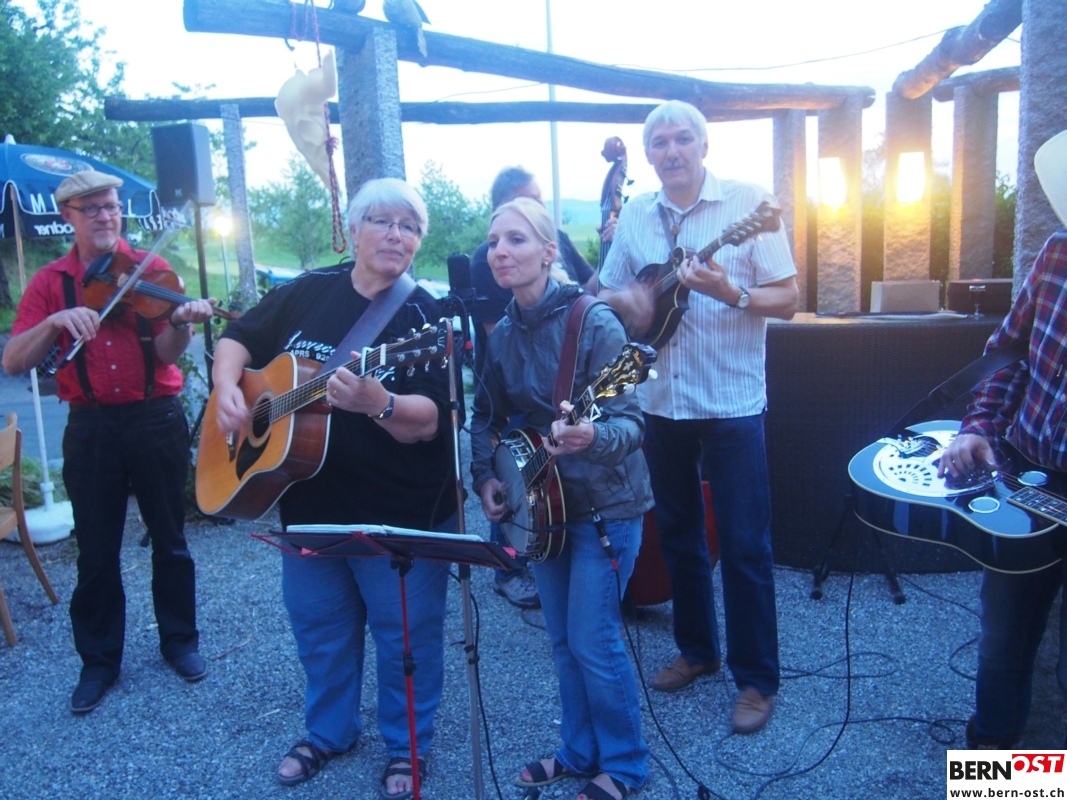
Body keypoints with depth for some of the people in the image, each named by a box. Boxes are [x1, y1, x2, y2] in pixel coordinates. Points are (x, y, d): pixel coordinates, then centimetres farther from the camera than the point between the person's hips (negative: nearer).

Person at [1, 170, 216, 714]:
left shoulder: (148, 270, 0)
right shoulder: (50, 282, 3)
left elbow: (165, 354, -11)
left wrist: (180, 322, -32)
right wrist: (55, 322, -22)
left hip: (156, 419, -1)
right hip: (91, 428, 1)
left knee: (169, 540, 10)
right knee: (96, 551, 9)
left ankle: (180, 640, 28)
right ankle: (99, 661, 25)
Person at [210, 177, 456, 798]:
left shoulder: (426, 318, -12)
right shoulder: (308, 292, 3)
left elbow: (428, 422, -21)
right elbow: (238, 340, 13)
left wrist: (376, 402, -40)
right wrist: (228, 388, -6)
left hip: (402, 515, -4)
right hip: (309, 502, 5)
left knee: (405, 634, 9)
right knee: (318, 625, 20)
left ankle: (407, 748, 33)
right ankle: (329, 732, 44)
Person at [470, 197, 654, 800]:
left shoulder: (594, 322, -19)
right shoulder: (503, 333, 1)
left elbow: (629, 421, -23)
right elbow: (487, 416, 12)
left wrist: (591, 437, -44)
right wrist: (486, 476, -3)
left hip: (605, 504, -6)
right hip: (542, 503, 6)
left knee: (593, 640, -1)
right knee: (563, 640, 16)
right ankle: (581, 751, 36)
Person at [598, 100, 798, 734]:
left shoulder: (748, 203, -6)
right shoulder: (635, 215, 8)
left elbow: (787, 300, -7)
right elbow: (607, 292, 15)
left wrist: (731, 292, -25)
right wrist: (626, 304, -8)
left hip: (732, 402, -5)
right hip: (662, 401, 5)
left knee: (744, 545, 1)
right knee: (678, 534, 16)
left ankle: (758, 678, 17)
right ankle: (697, 649, 34)